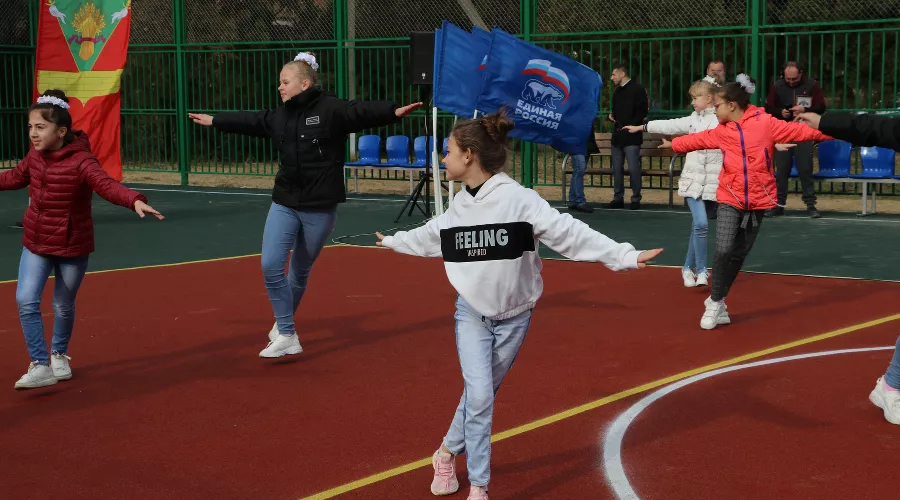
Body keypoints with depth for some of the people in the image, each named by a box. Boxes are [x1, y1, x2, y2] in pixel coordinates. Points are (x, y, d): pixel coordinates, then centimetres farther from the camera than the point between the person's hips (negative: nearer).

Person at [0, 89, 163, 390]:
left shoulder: (81, 161, -23)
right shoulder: (35, 157, -3)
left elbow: (107, 185, -40)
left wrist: (135, 200, -60)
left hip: (72, 246, -4)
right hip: (36, 242, 5)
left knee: (63, 305, 12)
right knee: (26, 301, -9)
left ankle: (59, 355, 39)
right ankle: (41, 366, -2)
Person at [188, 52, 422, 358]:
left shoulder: (331, 109, -11)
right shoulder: (279, 116, 9)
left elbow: (363, 112, -23)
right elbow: (249, 121, 24)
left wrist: (395, 112, -40)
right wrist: (214, 121, 35)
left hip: (319, 208, -5)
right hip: (284, 204, 5)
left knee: (300, 273, 11)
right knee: (271, 266, -9)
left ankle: (283, 322, 34)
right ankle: (286, 335, 0)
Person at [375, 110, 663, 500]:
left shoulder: (519, 199, -20)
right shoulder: (459, 207, -1)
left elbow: (569, 232, -25)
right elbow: (428, 237, 20)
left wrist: (624, 256, -32)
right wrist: (392, 241, 36)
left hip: (513, 316, -2)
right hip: (472, 313, 2)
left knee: (480, 394, 10)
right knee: (479, 396, -8)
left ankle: (448, 453, 35)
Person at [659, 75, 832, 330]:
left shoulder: (765, 123, -6)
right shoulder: (720, 132, 6)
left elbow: (795, 130, -12)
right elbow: (698, 140, 22)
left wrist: (826, 132, -22)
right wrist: (673, 144, 34)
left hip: (757, 200, -1)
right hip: (730, 199, 1)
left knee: (739, 254, 8)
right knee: (723, 251, -13)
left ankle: (718, 301, 22)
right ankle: (716, 304, 2)